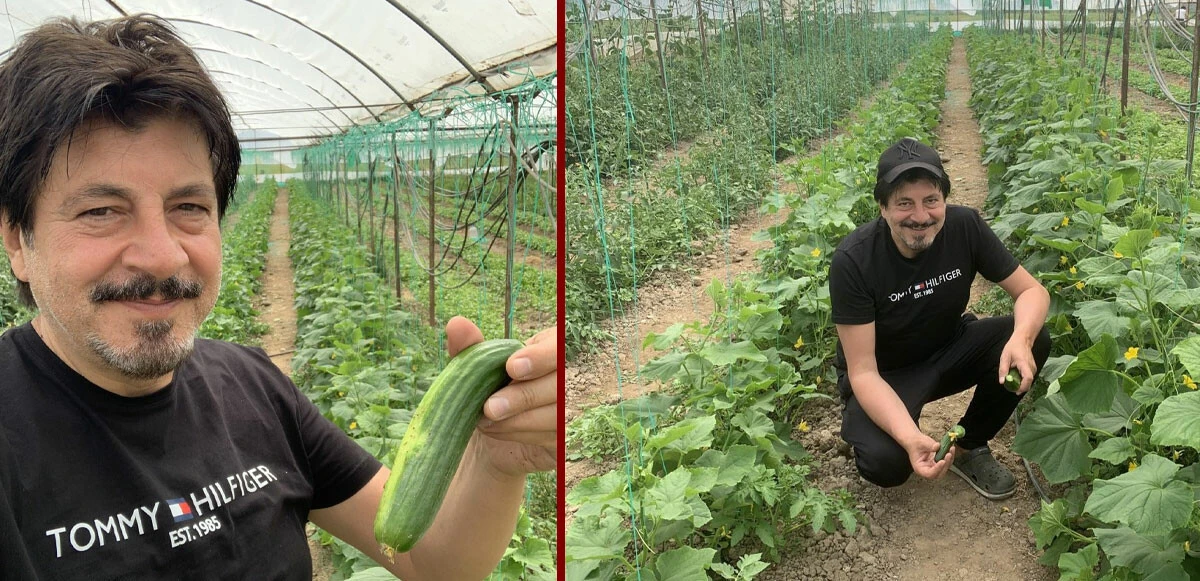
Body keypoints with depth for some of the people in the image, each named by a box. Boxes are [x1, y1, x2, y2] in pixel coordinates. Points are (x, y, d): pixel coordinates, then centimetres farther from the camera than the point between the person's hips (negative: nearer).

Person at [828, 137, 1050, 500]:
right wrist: (910, 437, -45)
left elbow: (1032, 291, -10)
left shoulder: (964, 226, -18)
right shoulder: (853, 261, -28)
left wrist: (1022, 338, -35)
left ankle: (968, 448, 1)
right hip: (884, 375, -4)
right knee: (885, 462, -33)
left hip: (947, 351, 5)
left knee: (1035, 340, -21)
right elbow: (862, 371, -28)